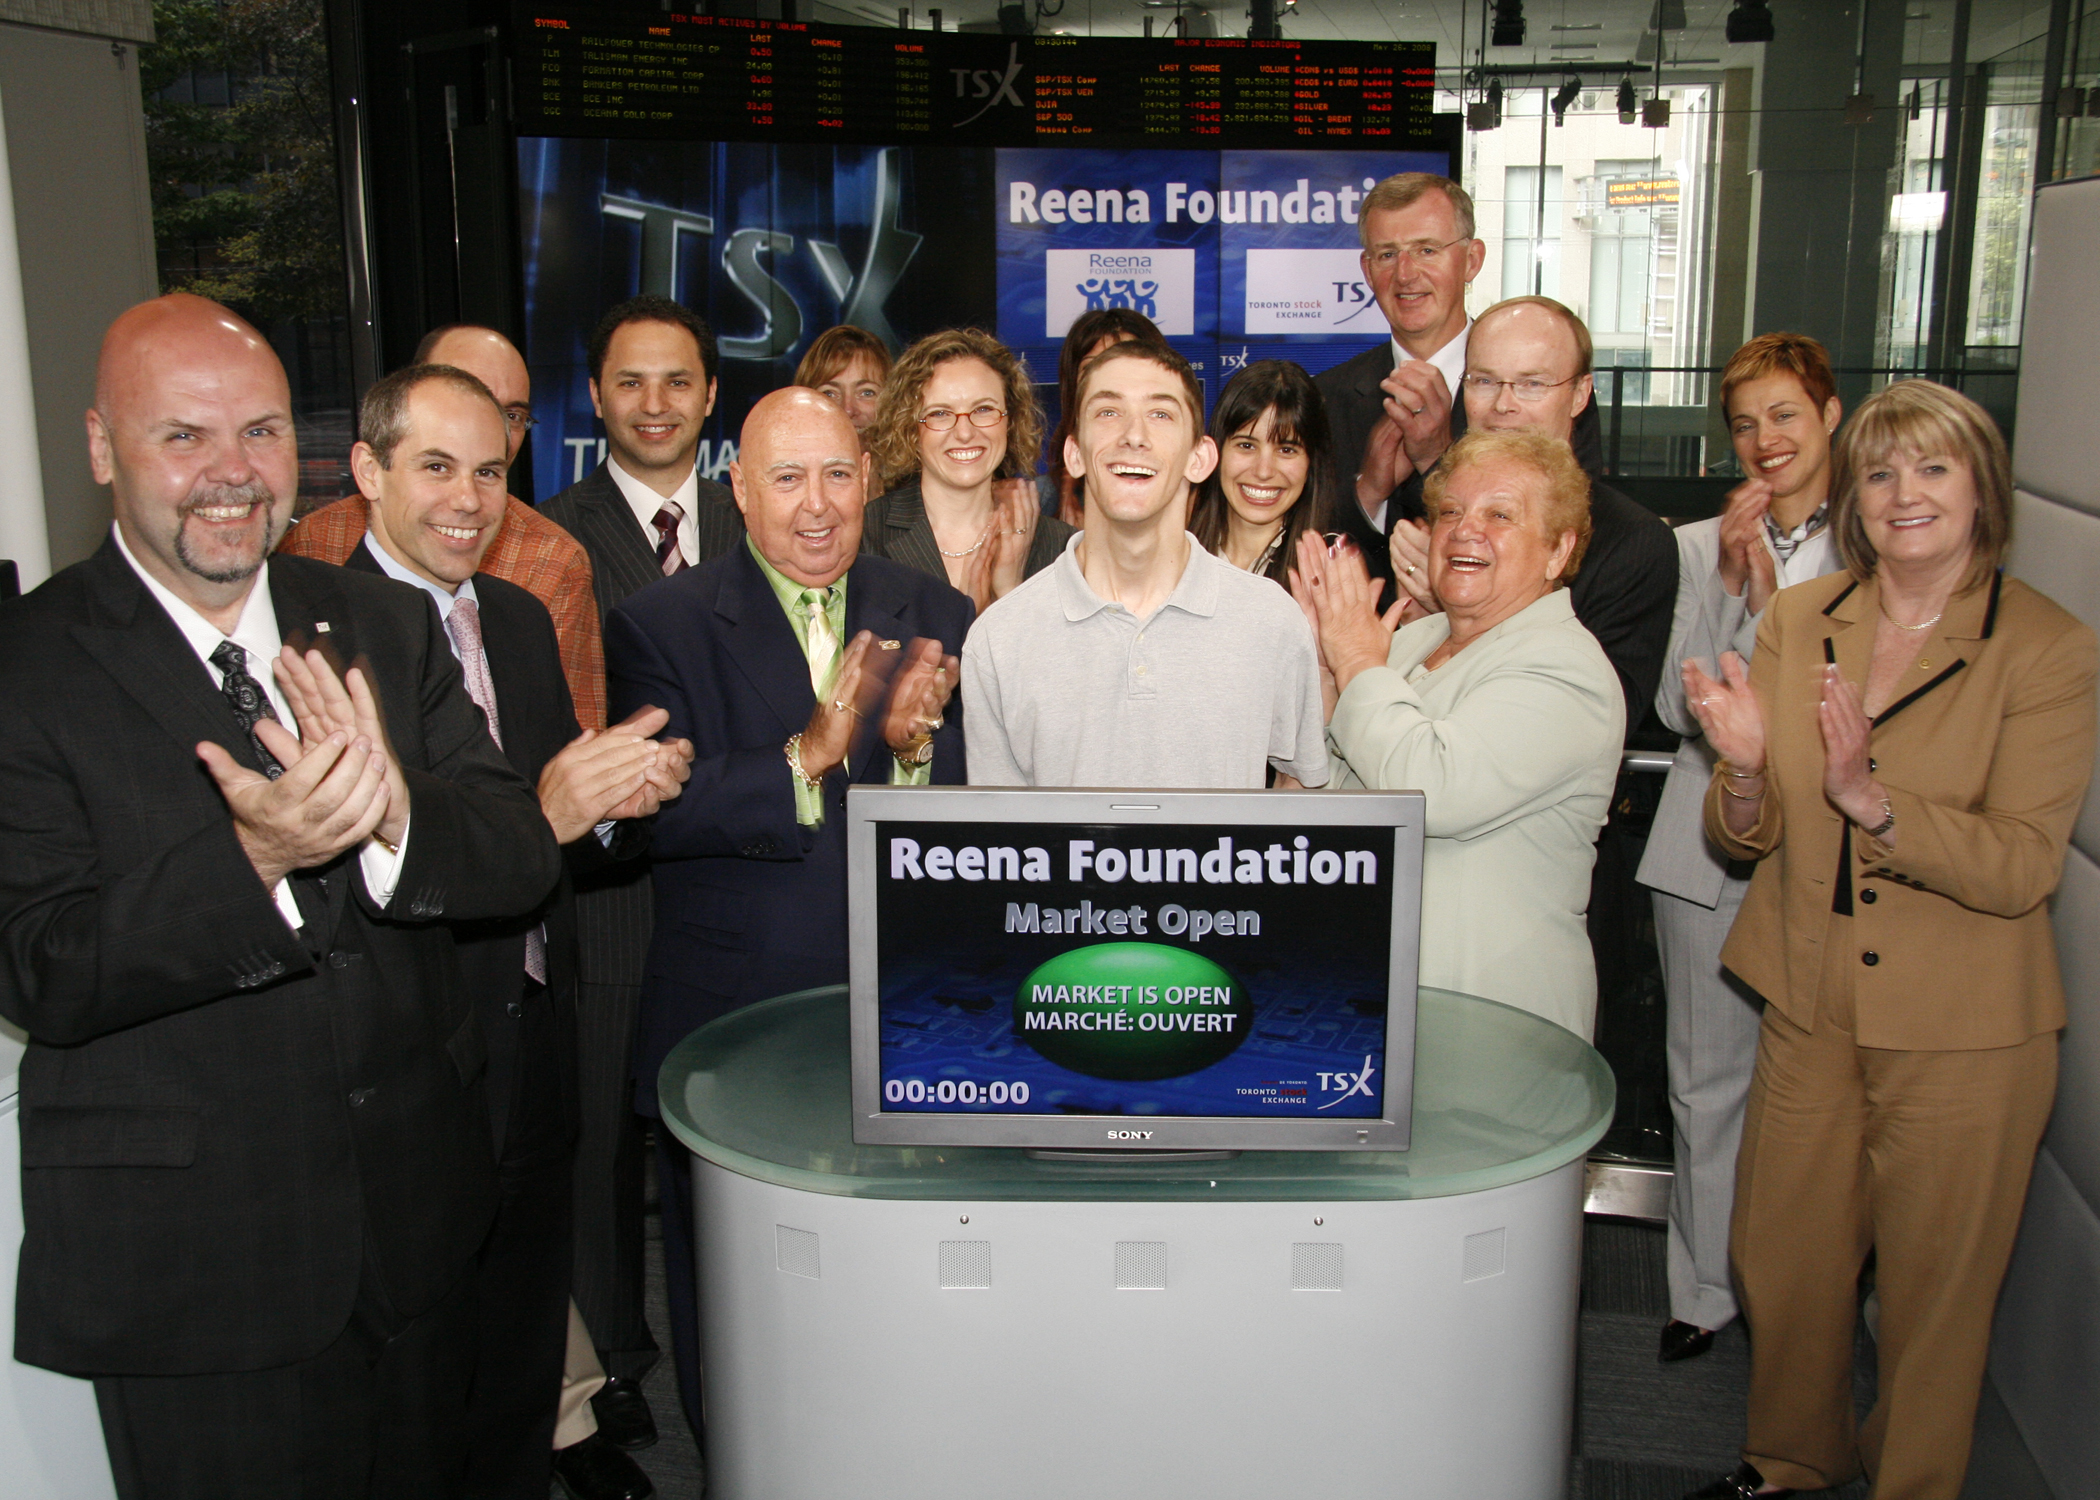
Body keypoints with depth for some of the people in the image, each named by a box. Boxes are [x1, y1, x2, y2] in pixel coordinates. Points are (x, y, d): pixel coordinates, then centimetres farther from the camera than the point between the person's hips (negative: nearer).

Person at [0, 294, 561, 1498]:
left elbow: (525, 859, -4)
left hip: (421, 1222, 4)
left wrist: (393, 812, -26)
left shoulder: (389, 628, 3)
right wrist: (252, 859, -32)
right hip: (192, 1263, -4)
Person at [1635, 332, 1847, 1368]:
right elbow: (1683, 707, -1)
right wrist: (1737, 589, -13)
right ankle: (1705, 1290, 20)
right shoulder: (1697, 549, 5)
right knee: (1710, 1077, 7)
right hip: (1716, 845, 1)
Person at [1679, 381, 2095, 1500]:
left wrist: (1870, 799, -30)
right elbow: (1748, 837, 3)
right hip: (1811, 1011, 4)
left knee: (1934, 1285, 10)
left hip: (1962, 1036, -3)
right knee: (1783, 1261, 15)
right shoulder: (1796, 621, 2)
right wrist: (1744, 769, -20)